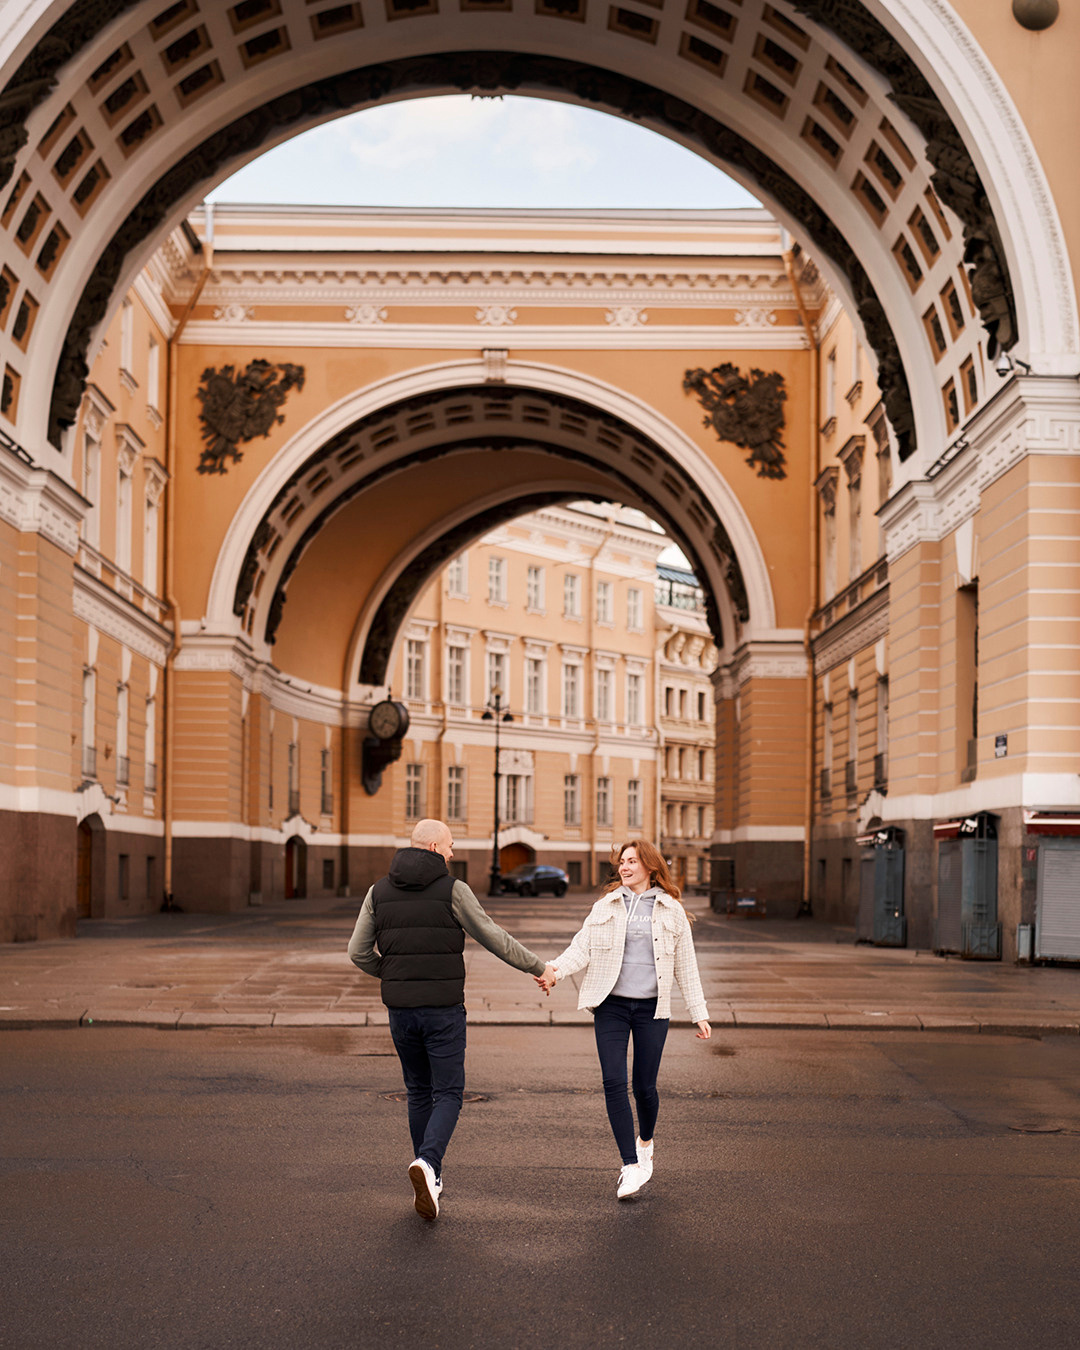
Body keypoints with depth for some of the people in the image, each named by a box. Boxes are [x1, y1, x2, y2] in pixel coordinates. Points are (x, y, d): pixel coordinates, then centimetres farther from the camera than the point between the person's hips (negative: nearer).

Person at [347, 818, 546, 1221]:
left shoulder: (380, 891, 4)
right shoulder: (452, 890, -8)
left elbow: (358, 953, 5)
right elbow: (494, 939, -4)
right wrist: (537, 965, 9)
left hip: (400, 1008, 4)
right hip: (444, 1010, -4)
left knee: (419, 1092, 18)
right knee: (448, 1093, 3)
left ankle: (430, 1180, 24)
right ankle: (428, 1164, -22)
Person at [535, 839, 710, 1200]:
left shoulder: (672, 912, 4)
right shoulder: (605, 907, 7)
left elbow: (686, 967, 8)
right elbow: (581, 949, -1)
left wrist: (700, 1015, 6)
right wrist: (553, 969, -20)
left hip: (652, 1008, -1)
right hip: (611, 1005, 1)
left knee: (644, 1085, 4)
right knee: (614, 1082, -9)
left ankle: (645, 1142, 35)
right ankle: (631, 1166, -2)